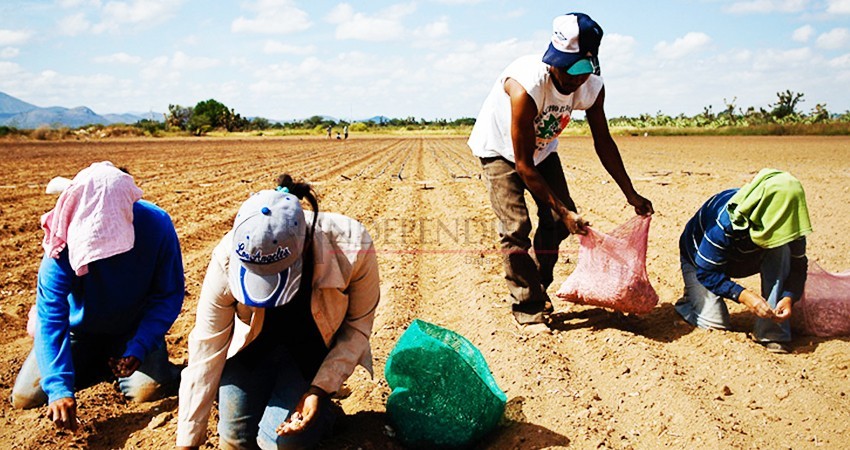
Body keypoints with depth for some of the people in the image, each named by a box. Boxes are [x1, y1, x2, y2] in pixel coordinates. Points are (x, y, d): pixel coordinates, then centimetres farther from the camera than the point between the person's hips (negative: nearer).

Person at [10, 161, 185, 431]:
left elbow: (169, 295, -18)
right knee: (25, 398, -6)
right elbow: (50, 316, -30)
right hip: (79, 328, 1)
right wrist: (60, 388, -39)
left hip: (134, 329, -1)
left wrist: (138, 349, -30)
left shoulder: (156, 225, -28)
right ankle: (96, 364, 20)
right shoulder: (65, 241, -28)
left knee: (147, 391, -22)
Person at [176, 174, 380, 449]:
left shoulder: (353, 248, -35)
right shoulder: (227, 259, -31)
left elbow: (358, 327, -15)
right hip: (253, 344, 2)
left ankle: (323, 409, 18)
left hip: (314, 347, -1)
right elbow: (206, 348, -21)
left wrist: (320, 388, -25)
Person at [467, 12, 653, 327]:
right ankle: (527, 307, -3)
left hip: (542, 148, 6)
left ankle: (538, 290, 18)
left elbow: (603, 142, -4)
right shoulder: (526, 86, -39)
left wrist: (630, 194, -4)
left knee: (558, 221, -2)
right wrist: (562, 210, -31)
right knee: (516, 226, -16)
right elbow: (523, 164, -33)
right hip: (499, 149, -5)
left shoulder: (592, 88, -21)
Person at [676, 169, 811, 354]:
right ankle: (688, 302, 15)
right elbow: (706, 272, -33)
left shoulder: (783, 223, -25)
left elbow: (798, 265, -15)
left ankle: (772, 330, -23)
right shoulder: (725, 222, -40)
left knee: (782, 249, -25)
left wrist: (789, 296, -34)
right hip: (700, 262, -5)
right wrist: (743, 295, -45)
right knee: (715, 322, -21)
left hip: (745, 260, 5)